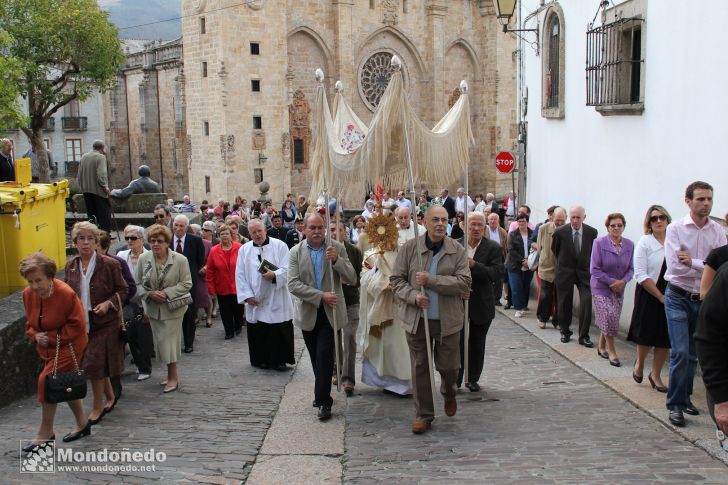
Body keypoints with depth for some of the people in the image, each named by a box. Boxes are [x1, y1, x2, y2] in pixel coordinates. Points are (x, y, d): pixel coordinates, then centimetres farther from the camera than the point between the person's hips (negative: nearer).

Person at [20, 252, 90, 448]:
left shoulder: (66, 293, -24)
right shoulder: (28, 294, -4)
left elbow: (77, 326, -19)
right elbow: (30, 322, 10)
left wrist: (51, 337, -21)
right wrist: (35, 335, -12)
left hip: (68, 346, -7)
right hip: (48, 348, 7)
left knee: (47, 381, -14)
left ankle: (45, 433, 1)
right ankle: (82, 424, 33)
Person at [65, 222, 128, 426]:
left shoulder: (109, 264, -11)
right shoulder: (71, 266, 4)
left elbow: (123, 290, -4)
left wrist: (108, 303, -18)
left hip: (104, 322, -5)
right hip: (80, 323, 5)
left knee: (95, 364, -5)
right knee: (99, 364, 14)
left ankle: (97, 407, 12)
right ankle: (110, 396, 36)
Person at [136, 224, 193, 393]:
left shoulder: (180, 260, -13)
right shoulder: (143, 259, -4)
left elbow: (186, 284, -10)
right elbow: (138, 283, 3)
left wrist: (167, 293, -21)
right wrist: (149, 294, -16)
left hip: (172, 308, -4)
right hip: (153, 308, 4)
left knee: (169, 342, -4)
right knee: (160, 342, 12)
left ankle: (173, 377, 11)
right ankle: (172, 373, 27)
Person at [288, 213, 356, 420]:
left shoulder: (337, 248, -3)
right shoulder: (296, 252, -2)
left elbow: (352, 279, -8)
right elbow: (293, 284, -12)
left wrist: (336, 260, -23)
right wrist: (321, 296, -20)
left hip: (330, 311, -2)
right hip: (308, 312, 2)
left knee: (324, 355, -9)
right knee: (316, 357, 13)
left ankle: (323, 400, 1)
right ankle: (323, 392, 32)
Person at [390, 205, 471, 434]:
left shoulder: (458, 251, -2)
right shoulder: (409, 248, -1)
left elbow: (464, 282, -11)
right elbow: (396, 279, 2)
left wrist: (431, 280, -20)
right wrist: (413, 296, -17)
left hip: (447, 320, 0)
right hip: (417, 319, 0)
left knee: (448, 366, 9)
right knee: (420, 368, 6)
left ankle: (449, 393, 44)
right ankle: (423, 415, 21)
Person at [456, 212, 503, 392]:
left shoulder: (493, 248, -3)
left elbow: (498, 274, -15)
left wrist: (474, 265, -25)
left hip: (481, 306, 0)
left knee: (477, 344, 12)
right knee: (458, 343, 1)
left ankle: (473, 379, 26)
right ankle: (455, 380, 14)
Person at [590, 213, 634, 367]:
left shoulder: (629, 245, -1)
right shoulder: (599, 243, -12)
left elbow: (631, 269, 5)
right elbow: (594, 269, -12)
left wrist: (623, 281, -13)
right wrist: (611, 282, -15)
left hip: (619, 289, 4)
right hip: (601, 287, -4)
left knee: (611, 321, 7)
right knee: (609, 318, -13)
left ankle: (601, 347, 31)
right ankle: (611, 351, 3)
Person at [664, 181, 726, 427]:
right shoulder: (675, 228, -9)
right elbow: (675, 266, -18)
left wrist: (692, 262, -20)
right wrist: (705, 265, -15)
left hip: (704, 299, 4)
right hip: (679, 298, -4)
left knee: (692, 354, 15)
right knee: (680, 352, -9)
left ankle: (684, 397, 30)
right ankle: (675, 405, 1)